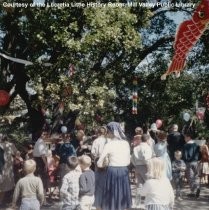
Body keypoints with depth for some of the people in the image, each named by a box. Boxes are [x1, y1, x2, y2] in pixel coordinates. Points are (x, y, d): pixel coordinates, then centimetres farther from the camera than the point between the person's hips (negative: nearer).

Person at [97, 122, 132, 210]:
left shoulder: (109, 145, -10)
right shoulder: (126, 143, 4)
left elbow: (99, 164, -9)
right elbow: (128, 162, 11)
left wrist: (107, 164, 10)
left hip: (112, 172, -4)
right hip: (124, 172, 5)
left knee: (111, 198, 5)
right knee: (122, 199, 14)